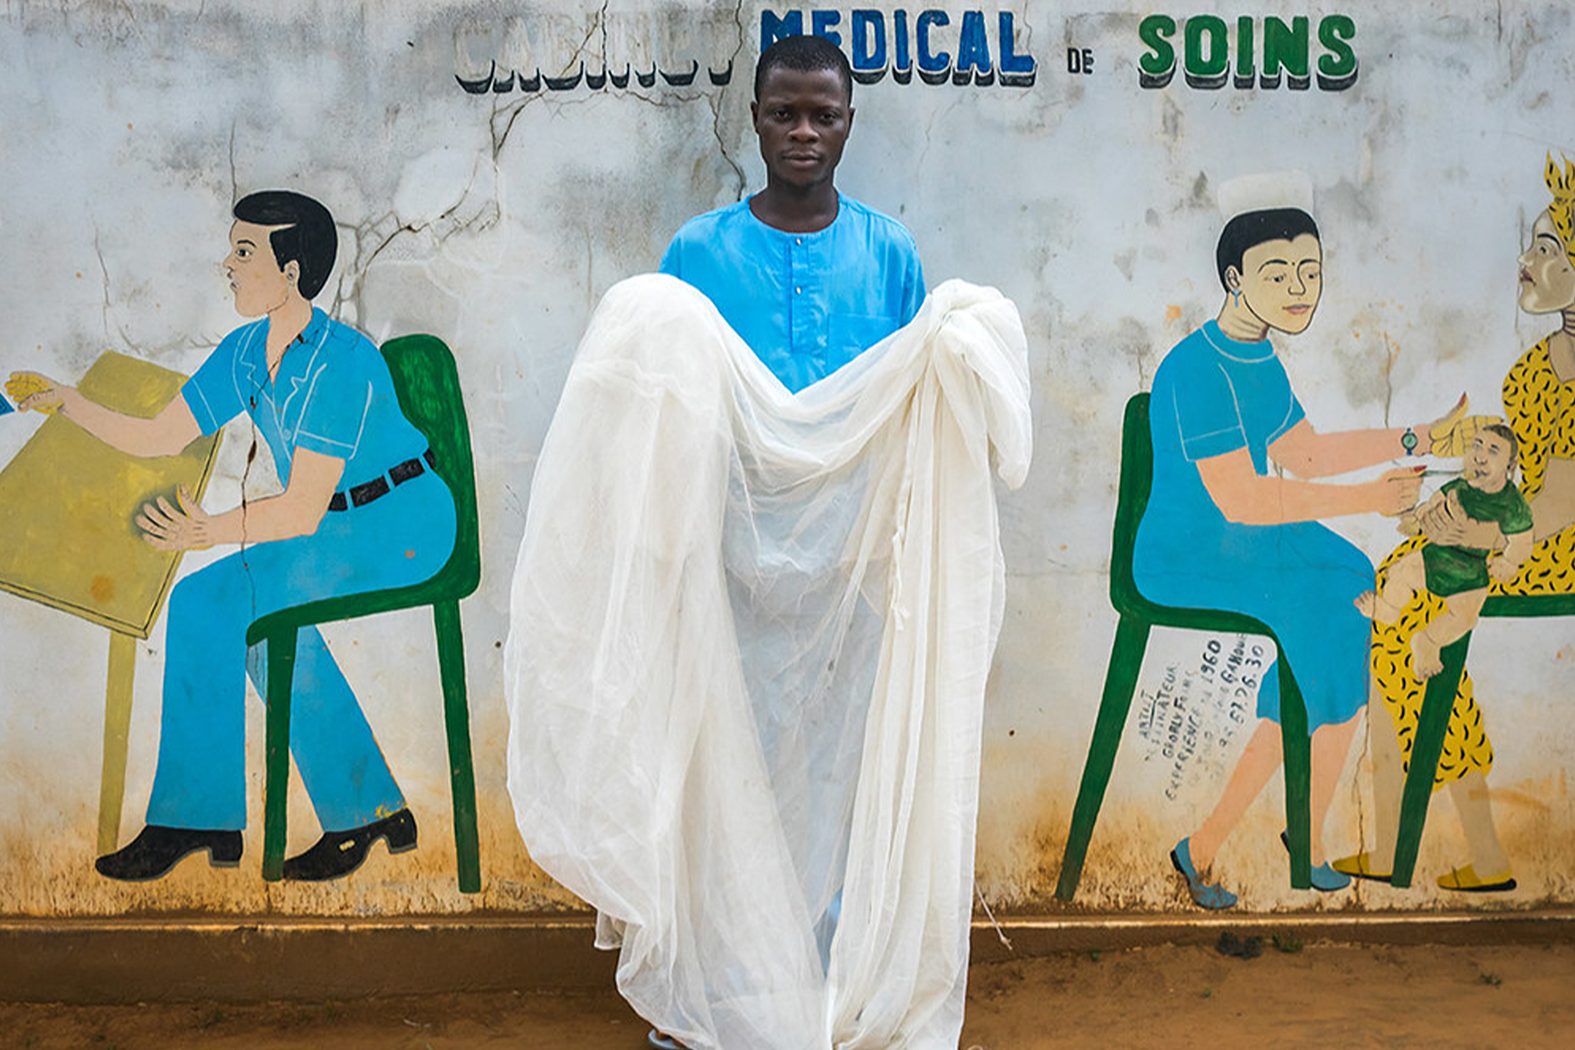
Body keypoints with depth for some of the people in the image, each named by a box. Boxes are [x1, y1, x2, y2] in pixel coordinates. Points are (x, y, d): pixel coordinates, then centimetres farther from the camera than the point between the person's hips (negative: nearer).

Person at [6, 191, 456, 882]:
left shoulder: (343, 362, -22)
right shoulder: (246, 351, 4)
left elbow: (304, 508, -24)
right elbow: (160, 437, 8)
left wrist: (210, 532, -32)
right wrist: (66, 403, -3)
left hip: (403, 523, -8)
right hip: (334, 530, 8)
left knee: (267, 594, -28)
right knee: (201, 601, -10)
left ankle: (364, 811, -15)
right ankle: (201, 819, -3)